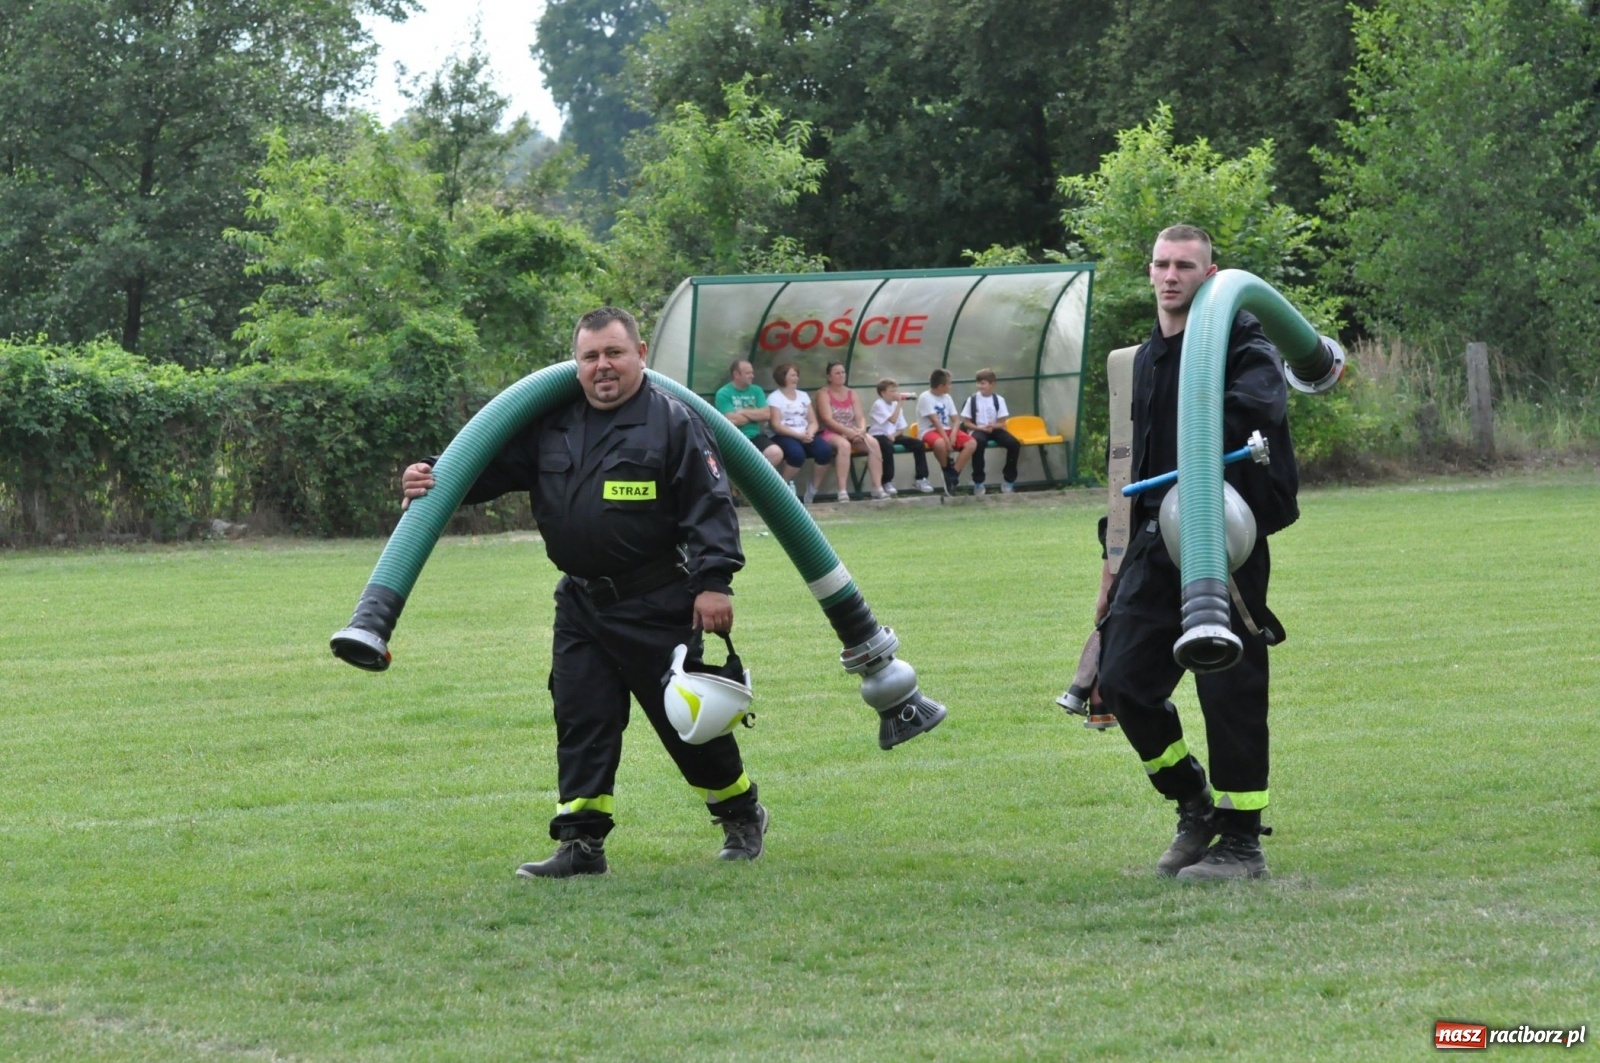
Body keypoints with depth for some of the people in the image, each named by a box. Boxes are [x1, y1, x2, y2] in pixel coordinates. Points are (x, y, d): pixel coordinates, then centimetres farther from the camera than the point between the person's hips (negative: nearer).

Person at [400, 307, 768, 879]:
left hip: (658, 606, -5)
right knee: (580, 720, 0)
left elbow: (710, 505, -10)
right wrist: (432, 480, -8)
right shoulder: (550, 426, 8)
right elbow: (488, 468, 11)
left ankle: (741, 815, 25)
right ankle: (581, 843, 3)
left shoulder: (673, 422, -7)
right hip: (581, 604, 5)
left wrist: (713, 580, -18)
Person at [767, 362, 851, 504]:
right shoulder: (774, 398, 2)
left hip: (805, 436, 5)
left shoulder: (803, 396, 21)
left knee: (825, 449, -25)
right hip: (784, 437, -5)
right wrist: (799, 435, -20)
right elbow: (776, 426, -9)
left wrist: (809, 433, -10)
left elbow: (813, 422, 14)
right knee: (797, 453, -38)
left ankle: (812, 490, -9)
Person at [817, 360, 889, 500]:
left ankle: (877, 487, -26)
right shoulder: (824, 394, -1)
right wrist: (847, 431, -25)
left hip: (853, 434, 5)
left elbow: (860, 417, 5)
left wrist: (861, 430, -19)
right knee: (844, 444, -39)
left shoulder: (852, 394, 15)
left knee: (873, 442, -24)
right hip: (831, 434, -5)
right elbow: (828, 420, -14)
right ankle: (842, 491, -41)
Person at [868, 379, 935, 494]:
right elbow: (893, 419, -24)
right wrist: (899, 403, -19)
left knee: (918, 444, -8)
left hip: (892, 435, 7)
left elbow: (901, 428, 12)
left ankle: (920, 479, -1)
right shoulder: (879, 405, -11)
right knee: (888, 446, -40)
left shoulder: (895, 405, 12)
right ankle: (887, 482, -28)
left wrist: (894, 435, -9)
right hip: (879, 436, -7)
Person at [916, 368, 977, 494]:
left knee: (972, 443, -17)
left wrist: (953, 434, -14)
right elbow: (935, 421, -18)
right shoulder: (926, 398, -10)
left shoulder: (947, 397, 12)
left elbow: (956, 419, 6)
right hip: (930, 432, -7)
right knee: (940, 443, -42)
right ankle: (947, 471, -13)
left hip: (947, 431, 7)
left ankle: (953, 475, -16)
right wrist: (946, 439, -26)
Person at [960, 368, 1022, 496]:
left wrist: (993, 426, -19)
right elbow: (966, 422, 0)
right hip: (978, 430, -3)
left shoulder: (998, 400, 3)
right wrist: (981, 428, -15)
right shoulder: (972, 399, -1)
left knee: (1015, 443, -22)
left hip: (995, 429, 3)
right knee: (978, 443, -39)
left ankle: (1008, 480, -5)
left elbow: (1002, 423, 2)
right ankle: (978, 482, -26)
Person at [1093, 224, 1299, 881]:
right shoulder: (1145, 359, 18)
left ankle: (1242, 841, 5)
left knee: (1230, 691, -5)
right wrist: (1117, 562, 23)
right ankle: (1195, 808, 20)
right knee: (1123, 680, 1)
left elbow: (1259, 403, -28)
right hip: (1157, 544, 7)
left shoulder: (1241, 347, -5)